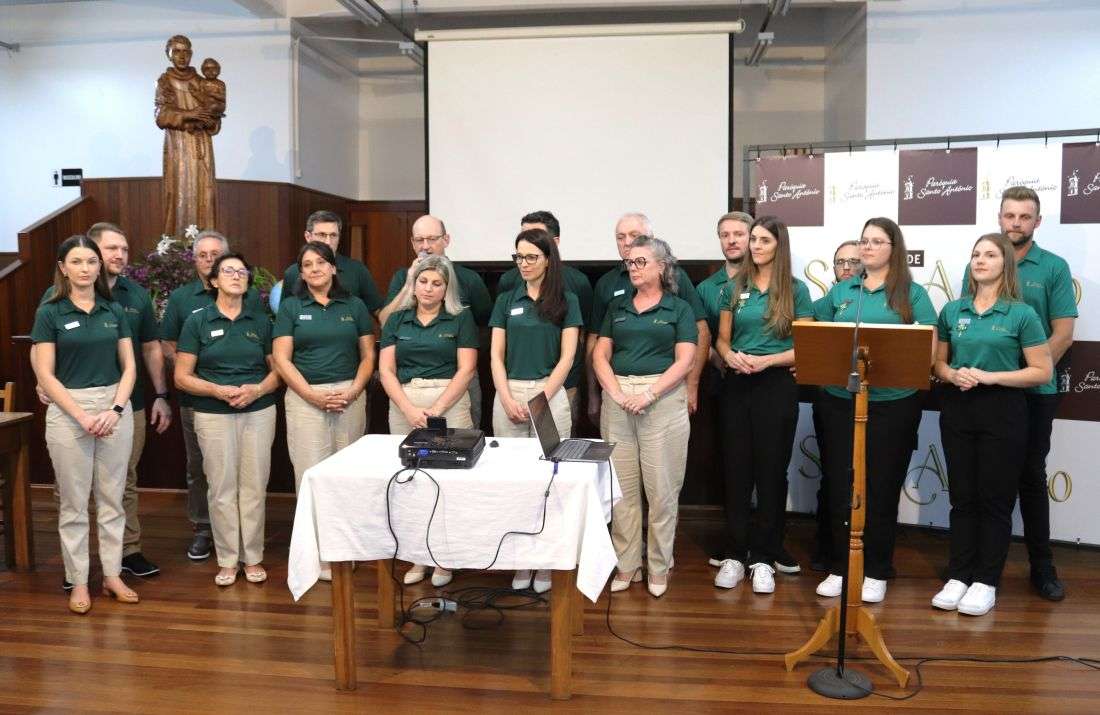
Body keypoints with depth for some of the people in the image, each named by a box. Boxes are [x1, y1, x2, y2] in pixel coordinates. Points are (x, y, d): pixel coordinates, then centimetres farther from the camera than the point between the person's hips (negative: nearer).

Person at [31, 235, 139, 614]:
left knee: (112, 498, 9)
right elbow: (45, 374, -6)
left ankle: (112, 574, 20)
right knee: (74, 502, 5)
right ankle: (78, 581, 17)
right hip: (68, 411, -2)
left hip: (116, 408, 3)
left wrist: (115, 409, -9)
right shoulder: (50, 312, -2)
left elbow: (129, 366, 5)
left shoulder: (115, 311, 6)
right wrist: (82, 416, -13)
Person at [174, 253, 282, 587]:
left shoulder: (261, 321, 7)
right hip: (214, 415, -1)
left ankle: (253, 557, 18)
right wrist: (218, 390, -16)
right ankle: (227, 559, 17)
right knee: (221, 489, 3)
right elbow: (182, 377, -1)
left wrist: (258, 389, -11)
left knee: (254, 487, 4)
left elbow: (277, 370, 9)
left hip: (258, 412, 2)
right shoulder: (197, 321, 1)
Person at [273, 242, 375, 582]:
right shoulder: (291, 307, 6)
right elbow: (281, 359, 0)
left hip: (350, 396, 1)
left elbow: (368, 356, 9)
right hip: (305, 398, -1)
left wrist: (353, 391, -7)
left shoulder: (354, 305, 10)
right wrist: (313, 395, -11)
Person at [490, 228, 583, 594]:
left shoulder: (566, 301, 3)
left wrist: (540, 400, -11)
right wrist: (507, 399, -7)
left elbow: (567, 357, -3)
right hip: (508, 393, 2)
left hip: (550, 392, -2)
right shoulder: (506, 300, 10)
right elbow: (496, 355, 6)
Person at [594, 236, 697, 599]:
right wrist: (617, 393, -8)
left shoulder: (679, 308, 5)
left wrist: (648, 395, -14)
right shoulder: (617, 306, 14)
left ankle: (659, 567, 14)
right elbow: (600, 354, 8)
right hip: (617, 398, 3)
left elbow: (684, 361, -4)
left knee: (662, 487, 0)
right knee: (622, 486, 6)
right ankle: (626, 565, 16)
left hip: (664, 400, -3)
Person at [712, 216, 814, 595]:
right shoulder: (734, 288, 8)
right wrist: (732, 357, -11)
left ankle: (764, 558, 15)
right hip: (736, 386, 2)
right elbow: (721, 340, 11)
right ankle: (734, 554, 16)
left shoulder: (795, 290, 1)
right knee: (736, 469, 5)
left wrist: (765, 361, -16)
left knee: (771, 471, 4)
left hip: (777, 386, -2)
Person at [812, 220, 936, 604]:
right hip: (839, 401, 3)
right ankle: (840, 567, 21)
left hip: (892, 404, -3)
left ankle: (876, 572, 18)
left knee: (882, 489, 5)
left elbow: (927, 352, -4)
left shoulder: (913, 294, 1)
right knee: (840, 486, 8)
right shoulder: (841, 291, 11)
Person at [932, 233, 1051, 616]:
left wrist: (990, 376, -17)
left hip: (1003, 411, -3)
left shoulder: (1022, 314, -5)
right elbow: (938, 361, 15)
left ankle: (986, 582, 15)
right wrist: (953, 375, -8)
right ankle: (958, 577, 18)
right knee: (962, 497, 9)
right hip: (957, 409, 4)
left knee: (995, 498, 4)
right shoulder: (952, 311, 6)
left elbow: (1042, 372, -6)